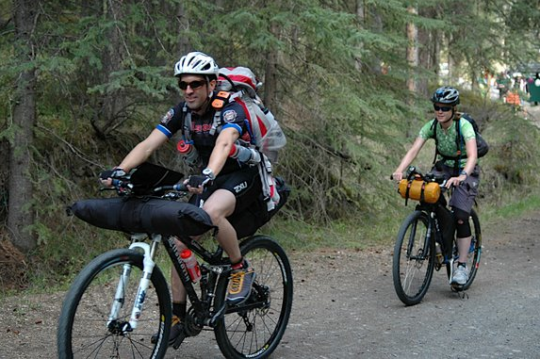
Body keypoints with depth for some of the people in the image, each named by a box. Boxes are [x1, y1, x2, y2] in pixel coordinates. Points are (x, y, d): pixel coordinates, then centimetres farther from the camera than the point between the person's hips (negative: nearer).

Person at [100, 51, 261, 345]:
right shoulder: (181, 112, -6)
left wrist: (207, 176, -62)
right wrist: (119, 171, -32)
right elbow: (148, 144, -15)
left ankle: (241, 269, -13)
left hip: (244, 175, -6)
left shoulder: (230, 110, -23)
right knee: (181, 241, -5)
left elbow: (223, 144, -43)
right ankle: (177, 315, 7)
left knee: (212, 212, -37)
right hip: (208, 179, 6)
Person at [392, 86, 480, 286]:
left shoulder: (464, 126, -26)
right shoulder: (431, 126, -14)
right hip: (444, 166, 4)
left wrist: (461, 177, -57)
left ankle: (462, 266, -8)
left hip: (465, 170, -4)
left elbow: (472, 156, -38)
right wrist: (400, 170, -41)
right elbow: (413, 150, -23)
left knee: (460, 216, -18)